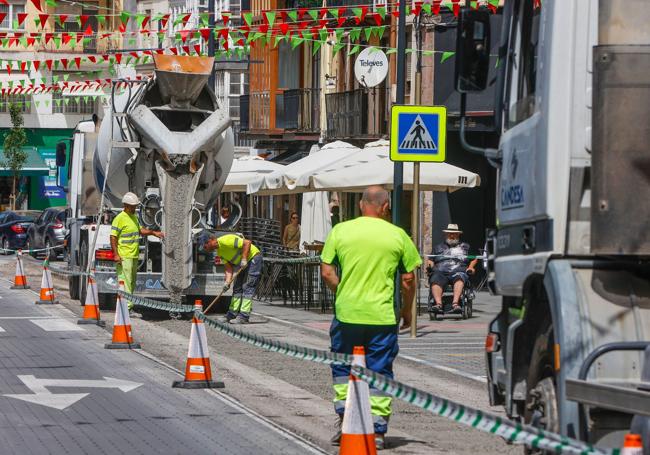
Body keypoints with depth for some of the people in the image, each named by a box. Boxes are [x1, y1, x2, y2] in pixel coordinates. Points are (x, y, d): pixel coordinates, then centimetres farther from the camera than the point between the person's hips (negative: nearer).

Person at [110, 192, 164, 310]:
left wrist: (154, 233, 19)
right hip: (124, 257, -9)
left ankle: (129, 304, 20)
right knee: (125, 281, -12)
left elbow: (139, 230, 31)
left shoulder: (134, 217, 16)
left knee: (132, 282, 13)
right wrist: (116, 254, -21)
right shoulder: (119, 219, -12)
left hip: (134, 256, 9)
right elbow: (113, 237, -15)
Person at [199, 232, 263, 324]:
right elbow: (229, 268, 3)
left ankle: (244, 317, -16)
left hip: (253, 258, -10)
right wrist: (228, 282, -12)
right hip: (244, 264, 10)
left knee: (247, 288, -13)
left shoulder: (225, 241, -23)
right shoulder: (219, 251, 7)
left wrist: (244, 259, -25)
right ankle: (232, 315, 15)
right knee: (237, 288, 11)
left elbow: (247, 243, -25)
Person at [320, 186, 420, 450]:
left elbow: (327, 272, 0)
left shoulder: (340, 231, 1)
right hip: (383, 316, 0)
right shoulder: (398, 235, 0)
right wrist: (407, 308, 17)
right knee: (380, 372, 7)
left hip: (346, 312, 0)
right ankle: (377, 430, 6)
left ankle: (343, 415, 4)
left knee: (342, 368, 18)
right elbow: (408, 279, 3)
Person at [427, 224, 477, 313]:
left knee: (459, 278, -40)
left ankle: (455, 303, -57)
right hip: (440, 272, 1)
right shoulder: (438, 247, 34)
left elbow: (474, 259, 27)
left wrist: (471, 267, 7)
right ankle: (438, 304, -55)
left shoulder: (465, 247, 31)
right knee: (435, 280, -36)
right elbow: (431, 260, 28)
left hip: (458, 271, -1)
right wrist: (430, 264, 5)